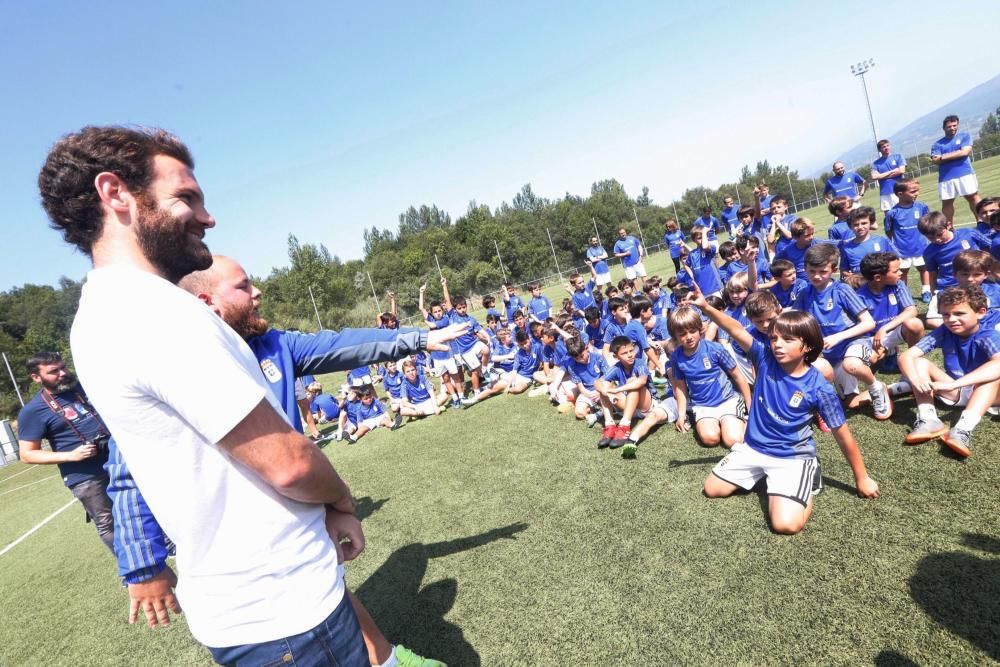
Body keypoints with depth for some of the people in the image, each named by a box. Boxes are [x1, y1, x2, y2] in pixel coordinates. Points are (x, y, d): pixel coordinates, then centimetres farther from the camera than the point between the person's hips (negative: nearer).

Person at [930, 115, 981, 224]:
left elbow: (965, 152, -7)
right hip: (946, 178, 1)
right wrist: (956, 155, -9)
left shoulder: (964, 136, 8)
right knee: (946, 203, 4)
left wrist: (943, 157, -5)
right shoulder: (938, 144, 10)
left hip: (965, 174, -1)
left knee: (973, 198, 1)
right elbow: (935, 160, -3)